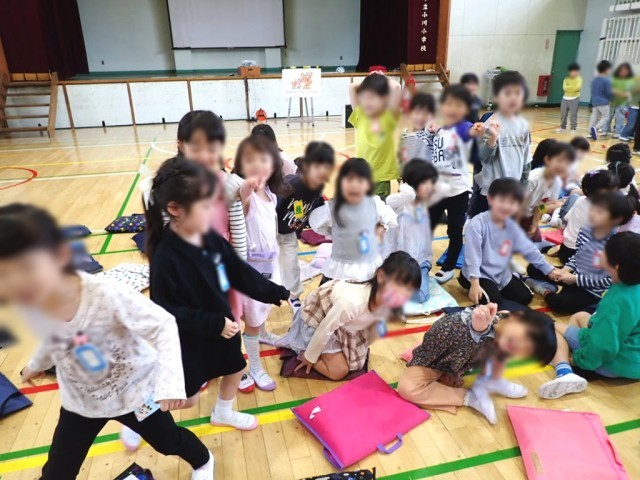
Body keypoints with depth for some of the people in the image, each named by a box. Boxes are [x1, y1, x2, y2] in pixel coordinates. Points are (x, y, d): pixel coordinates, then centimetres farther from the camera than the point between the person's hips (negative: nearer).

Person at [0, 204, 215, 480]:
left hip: (135, 391, -3)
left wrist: (169, 380, -42)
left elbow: (163, 325, -30)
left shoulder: (105, 295, -38)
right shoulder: (26, 305, -19)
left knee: (168, 441, 19)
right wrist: (38, 363, 25)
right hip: (81, 401, 4)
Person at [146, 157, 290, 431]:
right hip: (187, 338, -6)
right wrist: (214, 324, -29)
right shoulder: (165, 257, -29)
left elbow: (241, 273, -1)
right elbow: (167, 312, -25)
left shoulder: (212, 239, -10)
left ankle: (223, 414, 53)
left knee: (235, 369, 24)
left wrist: (277, 293, 0)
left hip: (222, 324, 6)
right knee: (186, 398, 12)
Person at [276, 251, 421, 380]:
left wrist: (364, 347, 18)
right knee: (339, 371, -5)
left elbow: (376, 322, 1)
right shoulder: (351, 302, -45)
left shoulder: (387, 299, -23)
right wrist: (310, 357, -11)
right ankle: (299, 346, 15)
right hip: (316, 317, -6)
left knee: (356, 364, 12)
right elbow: (324, 329, -27)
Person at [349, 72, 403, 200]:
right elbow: (352, 87, 1)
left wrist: (384, 79, -4)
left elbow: (396, 87, -21)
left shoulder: (389, 117, -9)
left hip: (381, 178, -3)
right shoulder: (360, 116, 0)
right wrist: (369, 81, 7)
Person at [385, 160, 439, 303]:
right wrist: (404, 187, -21)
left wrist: (428, 258, 12)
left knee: (421, 297, -14)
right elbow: (409, 194, -43)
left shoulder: (423, 205, 6)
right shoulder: (398, 203, -18)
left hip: (419, 261, 5)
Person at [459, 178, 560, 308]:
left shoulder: (513, 227, -1)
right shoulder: (478, 224, -25)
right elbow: (473, 255, -26)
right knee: (493, 301, -25)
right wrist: (475, 284, -30)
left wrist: (549, 270, 9)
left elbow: (530, 250, 8)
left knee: (525, 297, 4)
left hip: (501, 274, 7)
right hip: (479, 274, -7)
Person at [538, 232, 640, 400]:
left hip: (617, 362, -9)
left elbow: (603, 346, -32)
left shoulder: (616, 301, -32)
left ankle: (565, 372, -17)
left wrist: (579, 358, -15)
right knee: (580, 316, 27)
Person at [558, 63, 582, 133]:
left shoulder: (579, 79, -2)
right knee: (563, 114, 7)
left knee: (573, 115, -5)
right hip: (565, 98, 4)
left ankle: (573, 129, 0)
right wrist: (573, 87, -12)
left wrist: (569, 88, -10)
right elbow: (564, 88, -8)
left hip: (575, 99, -3)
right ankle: (562, 127, 20)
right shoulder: (566, 79, 6)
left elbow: (578, 87, -17)